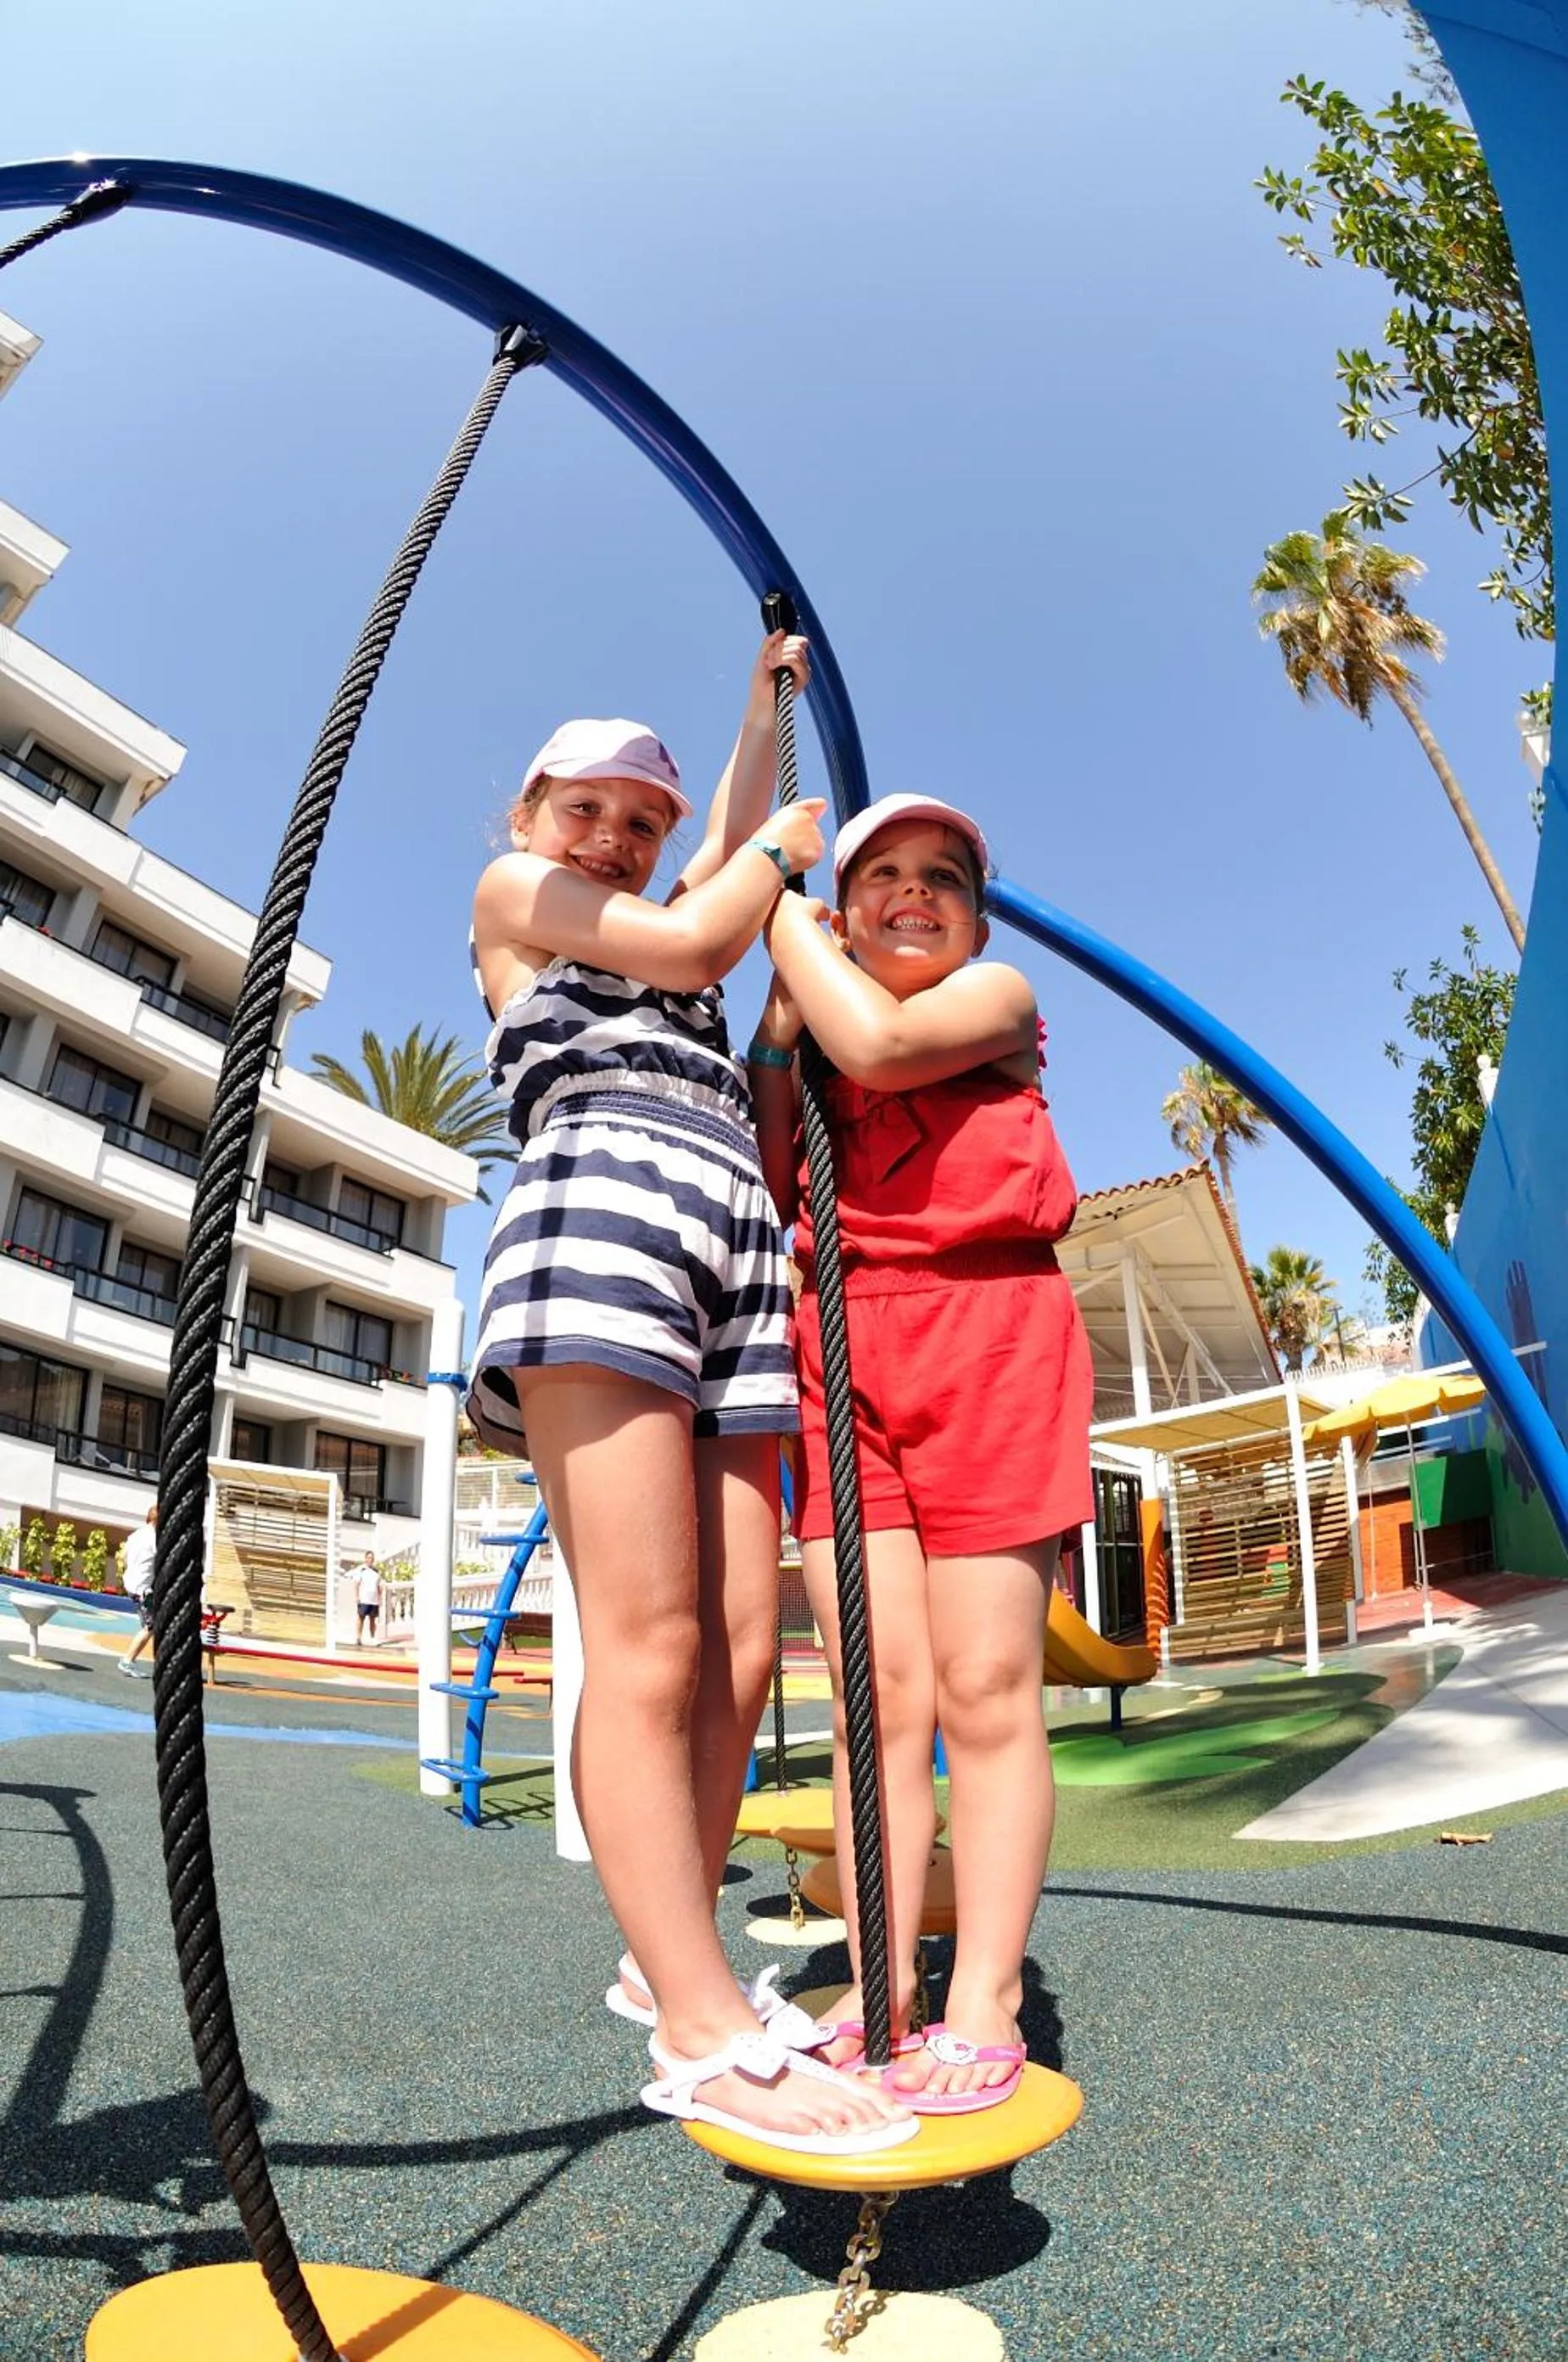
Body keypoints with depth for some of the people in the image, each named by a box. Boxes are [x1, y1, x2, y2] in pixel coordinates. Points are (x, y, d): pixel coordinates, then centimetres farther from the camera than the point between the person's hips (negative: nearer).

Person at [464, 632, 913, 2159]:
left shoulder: (647, 920, 38)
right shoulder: (510, 889, 20)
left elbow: (732, 838, 46)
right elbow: (690, 944, 8)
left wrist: (765, 703, 56)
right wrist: (787, 851, 24)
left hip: (736, 1236, 8)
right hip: (603, 1200, -7)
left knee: (737, 1649, -2)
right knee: (648, 1645, -17)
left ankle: (666, 1963, 8)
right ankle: (702, 2034, -16)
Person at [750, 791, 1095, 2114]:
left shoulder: (999, 994, 10)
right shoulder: (813, 1035, 21)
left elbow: (884, 1045, -12)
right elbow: (762, 1186, 8)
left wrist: (776, 907, 2)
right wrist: (777, 1023, 6)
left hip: (987, 1333, -3)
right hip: (842, 1347, 4)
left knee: (986, 1687, -3)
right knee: (877, 1688, 1)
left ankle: (985, 2008, 6)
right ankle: (878, 1997, 9)